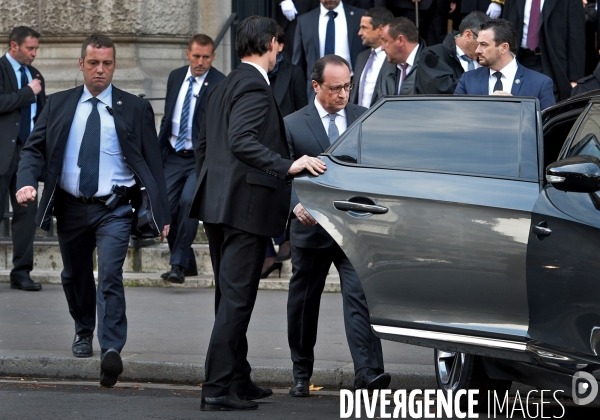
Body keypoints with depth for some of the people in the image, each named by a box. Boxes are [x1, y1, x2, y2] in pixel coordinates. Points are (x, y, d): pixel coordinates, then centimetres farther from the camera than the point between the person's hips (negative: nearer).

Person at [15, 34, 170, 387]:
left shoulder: (135, 109, 1)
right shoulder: (59, 105, 7)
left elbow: (153, 162, 1)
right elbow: (35, 148, 4)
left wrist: (162, 214, -4)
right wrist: (27, 182, -17)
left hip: (115, 209, -3)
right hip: (71, 208, 3)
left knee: (110, 276, -18)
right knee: (75, 276, 18)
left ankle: (112, 351, -25)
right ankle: (84, 332, 42)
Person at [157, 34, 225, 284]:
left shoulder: (220, 84, -10)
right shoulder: (175, 77, 9)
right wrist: (159, 150, 15)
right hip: (174, 156, 6)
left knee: (188, 202, -22)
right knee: (166, 207, 2)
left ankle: (179, 265, -14)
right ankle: (187, 263, 20)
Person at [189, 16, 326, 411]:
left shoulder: (224, 87, 17)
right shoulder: (255, 87, -13)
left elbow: (203, 145, 22)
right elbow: (241, 141, -27)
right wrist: (288, 167, -34)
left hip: (218, 202, 10)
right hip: (245, 206, -10)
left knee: (230, 297, 17)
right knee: (236, 299, -8)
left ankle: (237, 379, 25)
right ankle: (218, 388, -9)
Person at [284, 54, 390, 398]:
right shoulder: (293, 125, 1)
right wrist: (297, 204, -23)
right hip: (312, 228, 0)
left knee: (360, 298, -14)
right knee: (304, 304, 11)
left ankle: (368, 372, -22)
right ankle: (302, 374, 26)